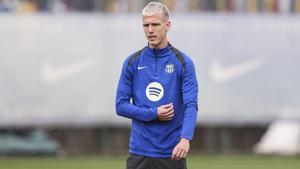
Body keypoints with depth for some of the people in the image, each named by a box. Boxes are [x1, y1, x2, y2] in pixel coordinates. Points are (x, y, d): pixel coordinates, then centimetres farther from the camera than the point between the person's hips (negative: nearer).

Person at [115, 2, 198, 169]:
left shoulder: (183, 62, -1)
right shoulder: (132, 62, 6)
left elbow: (191, 105, -11)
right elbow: (121, 105, 4)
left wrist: (185, 138, -29)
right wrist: (154, 114, -10)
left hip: (172, 153, -1)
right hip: (140, 152, 1)